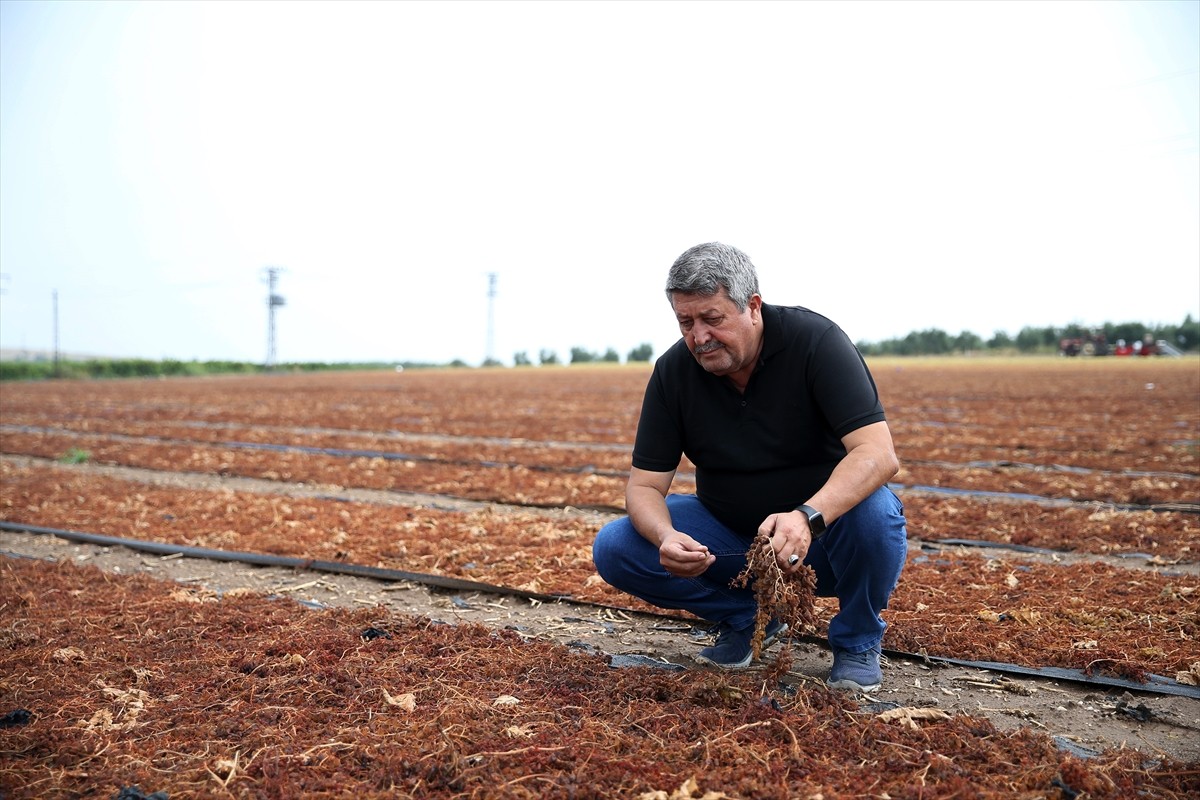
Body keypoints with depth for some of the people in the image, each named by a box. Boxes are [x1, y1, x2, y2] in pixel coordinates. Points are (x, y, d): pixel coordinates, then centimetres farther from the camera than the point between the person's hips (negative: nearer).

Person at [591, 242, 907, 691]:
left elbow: (878, 454, -31)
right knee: (614, 549, -16)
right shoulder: (673, 372, -11)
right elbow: (645, 485, -10)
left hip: (820, 530, -3)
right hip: (728, 530, 3)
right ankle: (745, 618, 6)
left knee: (875, 511, -36)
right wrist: (666, 538, -34)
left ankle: (857, 641, -4)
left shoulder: (815, 341, -21)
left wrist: (808, 518, -49)